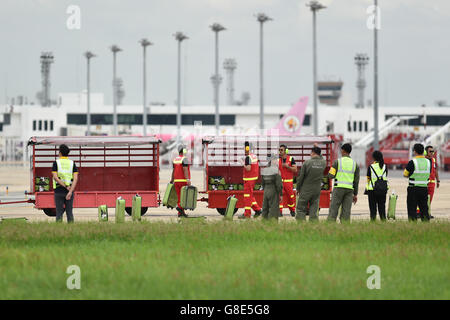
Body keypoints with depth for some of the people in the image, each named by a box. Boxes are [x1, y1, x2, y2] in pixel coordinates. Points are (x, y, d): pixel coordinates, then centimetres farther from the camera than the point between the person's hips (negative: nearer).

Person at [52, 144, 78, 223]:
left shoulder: (56, 163, -2)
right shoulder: (72, 163, 4)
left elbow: (55, 177, -13)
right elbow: (75, 179, -8)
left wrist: (66, 186, -14)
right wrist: (70, 192, -15)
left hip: (59, 191, -2)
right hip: (70, 191, 2)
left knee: (59, 213, 3)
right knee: (69, 212, 6)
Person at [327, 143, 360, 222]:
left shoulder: (337, 161, -4)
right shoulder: (355, 163, 6)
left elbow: (331, 176, -4)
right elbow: (356, 180, 6)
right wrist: (355, 194, 12)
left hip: (339, 187, -3)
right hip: (349, 189, 3)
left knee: (333, 210, -3)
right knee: (346, 211, 3)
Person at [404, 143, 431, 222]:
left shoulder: (412, 162, -12)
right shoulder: (428, 162, 3)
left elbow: (405, 174, -3)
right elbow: (428, 174, 13)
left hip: (413, 188, -4)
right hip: (424, 188, 4)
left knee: (412, 209, 1)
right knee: (424, 209, 10)